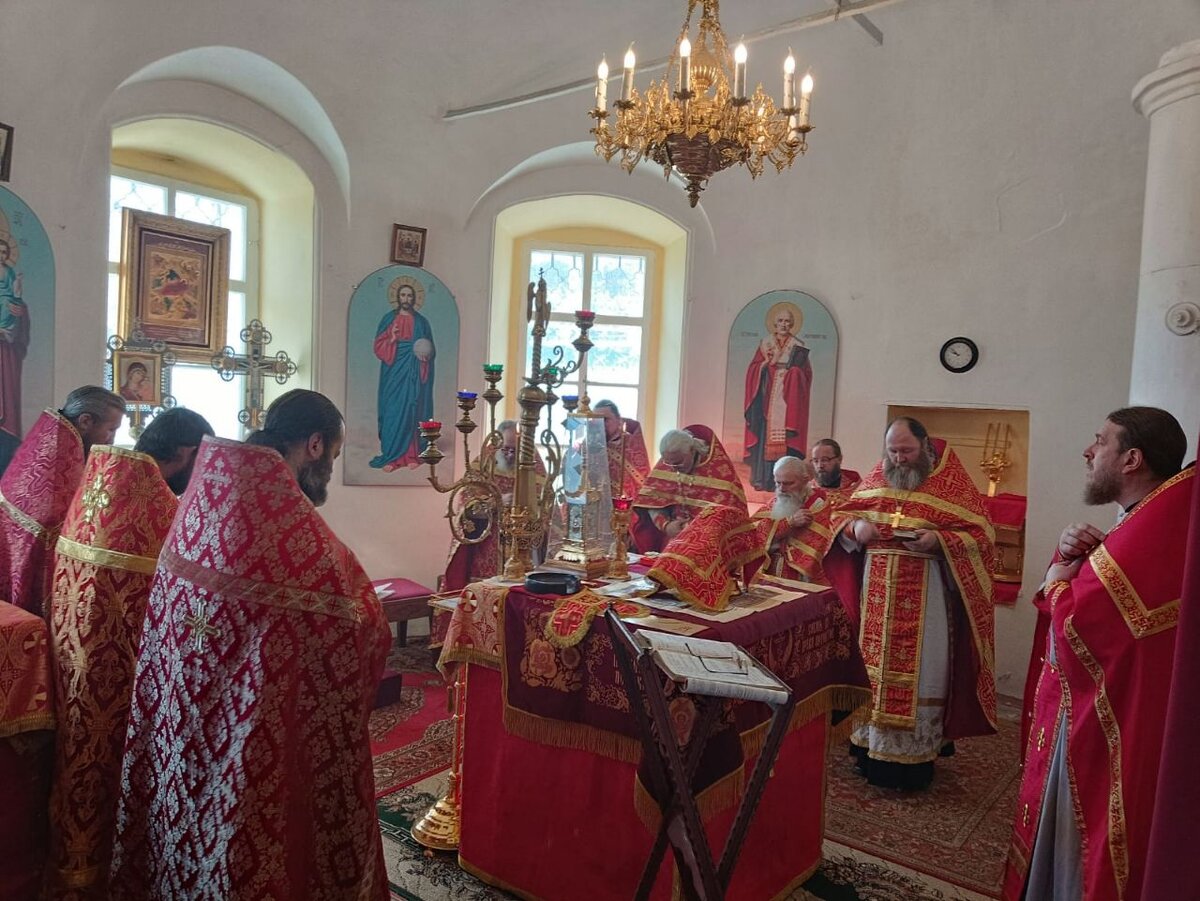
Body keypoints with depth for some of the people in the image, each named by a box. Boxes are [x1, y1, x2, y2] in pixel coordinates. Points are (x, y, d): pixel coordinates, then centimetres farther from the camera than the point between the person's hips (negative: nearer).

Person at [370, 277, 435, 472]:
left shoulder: (421, 322, 7)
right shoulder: (388, 320, 6)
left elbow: (430, 351, 10)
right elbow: (378, 347, 1)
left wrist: (425, 356, -11)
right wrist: (391, 339, -17)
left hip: (414, 374, 1)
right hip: (394, 374, 0)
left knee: (412, 412, 1)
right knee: (393, 413, -4)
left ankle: (412, 455, 7)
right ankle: (391, 457, -1)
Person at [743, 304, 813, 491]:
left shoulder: (798, 347, 7)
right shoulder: (765, 343, 11)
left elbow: (805, 374, 3)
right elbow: (753, 370, 6)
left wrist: (790, 369, -13)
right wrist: (767, 362, -10)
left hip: (787, 399, -1)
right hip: (767, 397, 1)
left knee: (784, 438, -7)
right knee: (765, 434, -4)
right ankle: (762, 479, -1)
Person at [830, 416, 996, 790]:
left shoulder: (953, 482, -4)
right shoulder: (876, 477, 9)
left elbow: (981, 536, -7)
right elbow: (840, 516, 12)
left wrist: (938, 541, -22)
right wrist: (855, 526, -10)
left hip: (925, 598, -4)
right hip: (877, 594, 4)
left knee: (919, 673, 2)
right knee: (874, 666, 11)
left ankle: (912, 755, 14)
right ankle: (872, 745, 24)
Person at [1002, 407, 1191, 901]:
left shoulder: (1148, 534, -27)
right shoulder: (1154, 521, 8)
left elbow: (1074, 626, -29)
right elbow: (1078, 587, 12)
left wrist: (1059, 575, -11)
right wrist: (1073, 552, -8)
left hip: (1103, 730, -10)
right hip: (1107, 714, 10)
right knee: (1077, 853, 24)